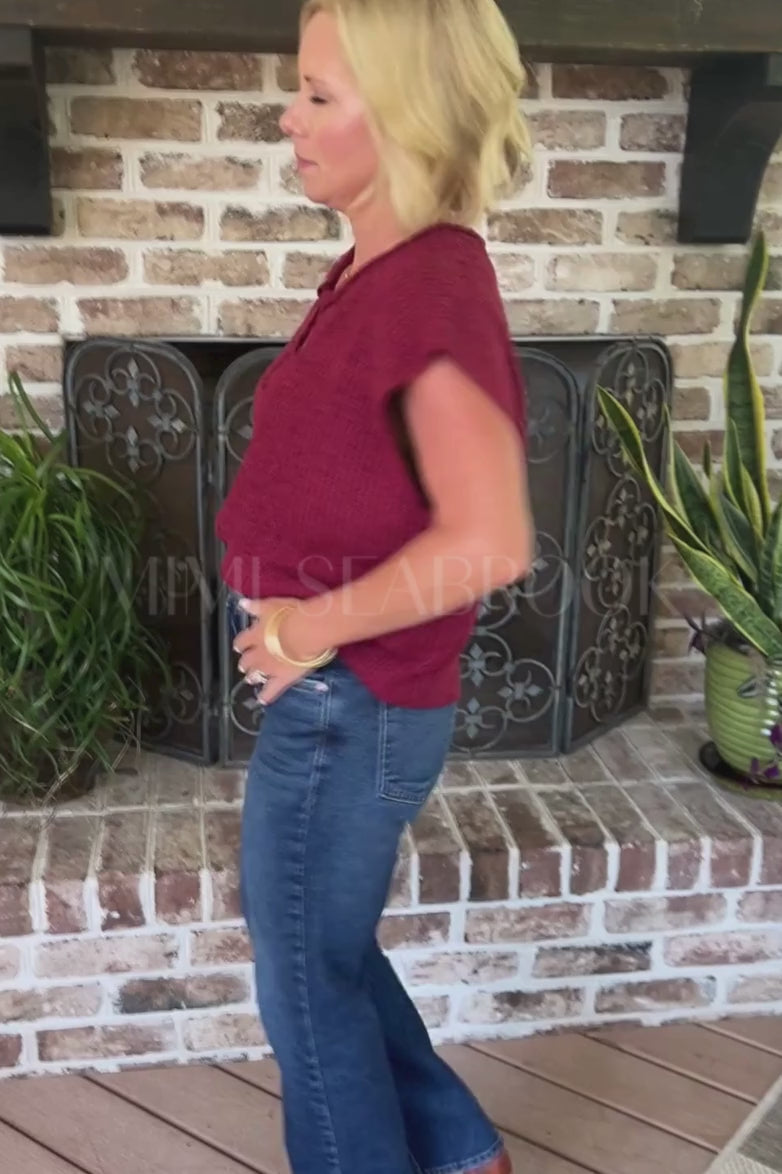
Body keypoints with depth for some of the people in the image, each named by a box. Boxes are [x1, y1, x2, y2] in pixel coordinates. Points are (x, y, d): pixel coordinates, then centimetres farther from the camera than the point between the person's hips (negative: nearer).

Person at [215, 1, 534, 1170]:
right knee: (324, 959, 25)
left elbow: (488, 542, -29)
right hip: (333, 693, 10)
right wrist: (303, 624, 8)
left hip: (346, 703, -10)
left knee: (310, 987, 11)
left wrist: (318, 625, -18)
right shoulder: (379, 267, 8)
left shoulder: (431, 283, -21)